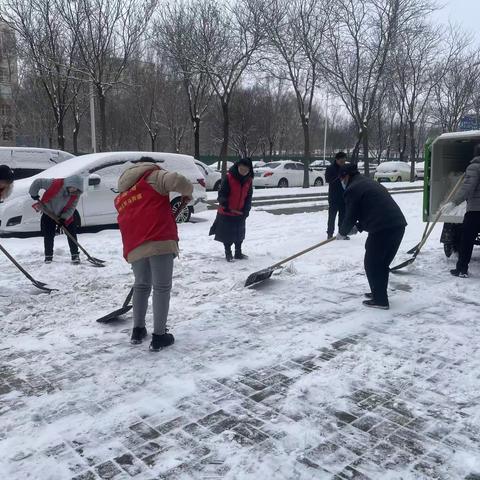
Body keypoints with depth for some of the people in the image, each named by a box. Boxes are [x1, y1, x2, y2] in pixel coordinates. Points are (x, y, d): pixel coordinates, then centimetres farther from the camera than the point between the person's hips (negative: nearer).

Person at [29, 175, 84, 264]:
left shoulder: (76, 194, -19)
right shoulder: (55, 184, -30)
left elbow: (71, 208, -14)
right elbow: (37, 182, -22)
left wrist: (63, 218, -25)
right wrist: (34, 194, -15)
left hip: (65, 215, 2)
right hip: (49, 213, -2)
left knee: (72, 233, -5)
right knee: (48, 236, -2)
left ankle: (75, 255, 5)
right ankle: (48, 256, 13)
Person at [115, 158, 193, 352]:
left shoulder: (122, 195, 29)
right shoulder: (153, 176, 8)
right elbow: (177, 181, -12)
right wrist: (187, 192, 8)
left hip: (135, 246, 6)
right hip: (160, 241, -6)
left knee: (141, 285, 22)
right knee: (162, 287, 2)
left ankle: (138, 330, 27)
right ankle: (159, 336, 5)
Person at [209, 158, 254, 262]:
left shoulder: (249, 181, 1)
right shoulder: (229, 178, -14)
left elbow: (248, 197, 7)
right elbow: (221, 193, -12)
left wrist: (246, 210, -1)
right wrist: (224, 204, -25)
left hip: (240, 213, 5)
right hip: (227, 212, -4)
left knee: (239, 233, 15)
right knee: (227, 234, 4)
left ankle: (238, 253, 30)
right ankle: (228, 253, 18)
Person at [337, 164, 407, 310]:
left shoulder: (352, 189, -2)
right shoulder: (370, 183, 27)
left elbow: (350, 216, -1)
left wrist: (342, 233, 16)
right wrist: (359, 227, 31)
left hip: (382, 229, -9)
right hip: (398, 225, 9)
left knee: (372, 264, 5)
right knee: (382, 263, 21)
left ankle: (380, 300, 8)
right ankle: (379, 293, 32)